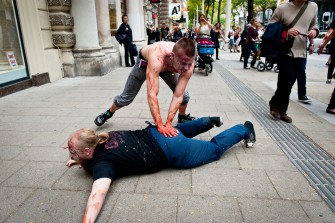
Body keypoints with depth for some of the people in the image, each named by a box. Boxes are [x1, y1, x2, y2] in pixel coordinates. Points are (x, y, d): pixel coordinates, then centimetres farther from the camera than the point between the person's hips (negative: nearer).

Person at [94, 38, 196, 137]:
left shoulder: (188, 61, -38)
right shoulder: (157, 57, -51)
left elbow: (178, 96, -38)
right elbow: (152, 94, -54)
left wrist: (168, 123, -43)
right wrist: (160, 125, -55)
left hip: (167, 67, 3)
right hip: (145, 61, -3)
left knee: (184, 95, -6)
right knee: (126, 97, 4)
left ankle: (182, 117, 28)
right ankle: (109, 113, 36)